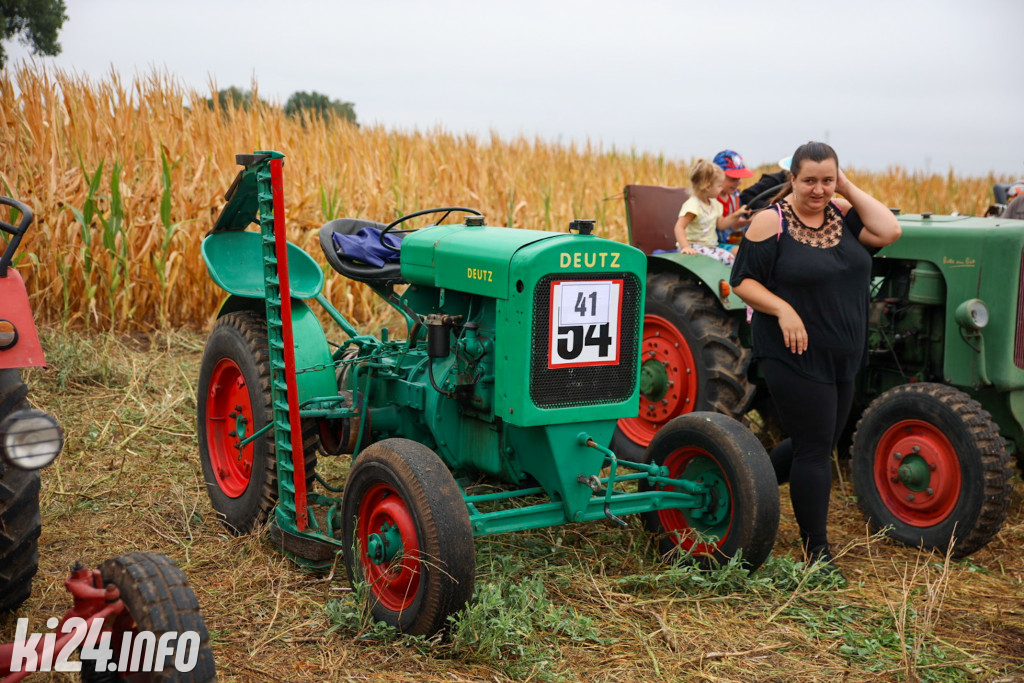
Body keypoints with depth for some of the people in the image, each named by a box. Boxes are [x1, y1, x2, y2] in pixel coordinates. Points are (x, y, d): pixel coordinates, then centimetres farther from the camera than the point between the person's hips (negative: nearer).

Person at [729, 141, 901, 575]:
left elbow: (888, 232, -11)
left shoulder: (843, 215, 6)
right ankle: (816, 551, 10)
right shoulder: (771, 222, -9)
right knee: (814, 448, -2)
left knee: (819, 444, 17)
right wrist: (783, 309, -23)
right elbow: (743, 281, -9)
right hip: (795, 355, -7)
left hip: (842, 358, 7)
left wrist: (849, 189, -7)